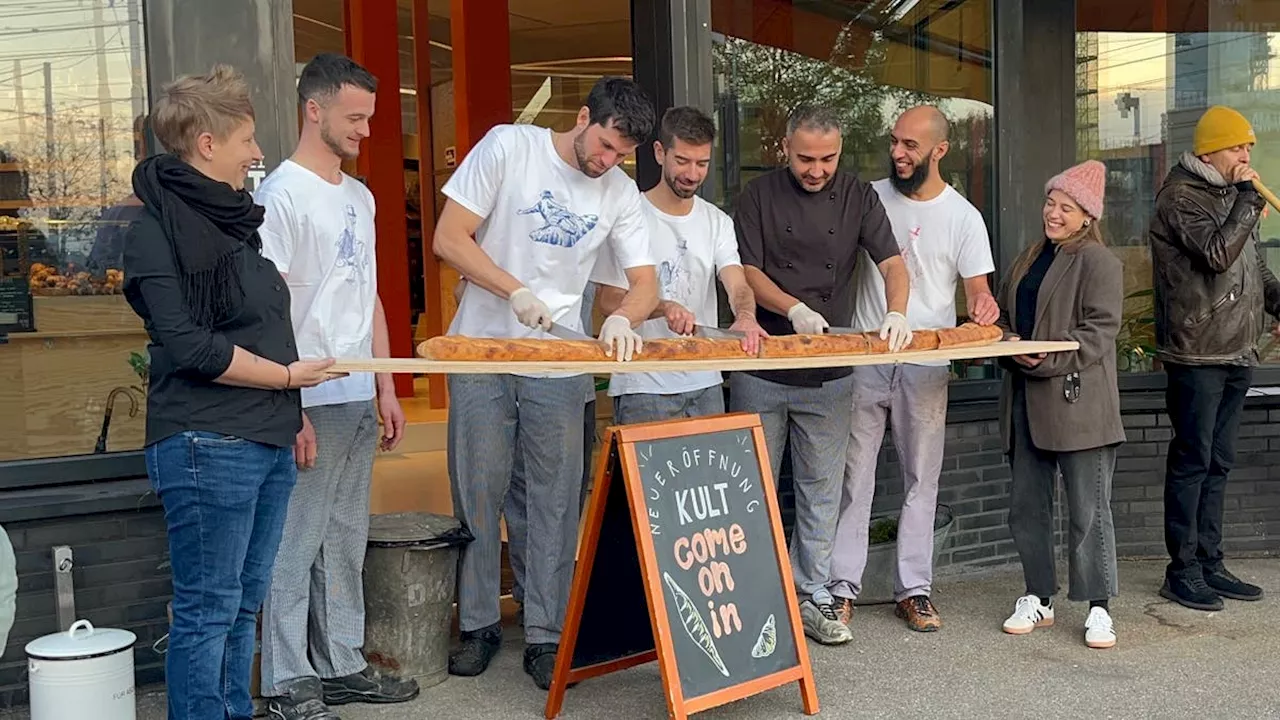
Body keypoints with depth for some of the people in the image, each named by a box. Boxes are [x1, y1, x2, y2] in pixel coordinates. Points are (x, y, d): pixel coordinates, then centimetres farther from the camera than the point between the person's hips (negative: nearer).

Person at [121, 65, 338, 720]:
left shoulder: (233, 218, 17)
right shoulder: (158, 229, -9)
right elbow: (189, 347, -18)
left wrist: (294, 414, 19)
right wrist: (288, 376, -10)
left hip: (269, 439, 9)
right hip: (208, 444, -9)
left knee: (244, 604, 15)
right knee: (207, 610, 0)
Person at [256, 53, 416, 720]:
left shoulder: (360, 197, 16)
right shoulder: (282, 194, -9)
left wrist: (385, 388, 16)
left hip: (359, 399, 8)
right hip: (309, 402, -8)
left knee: (346, 541, 14)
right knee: (296, 545, 0)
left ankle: (341, 666, 25)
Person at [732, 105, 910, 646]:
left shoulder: (858, 197, 4)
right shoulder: (759, 196, 0)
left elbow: (891, 262, -3)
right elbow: (748, 271, -5)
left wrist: (896, 312, -23)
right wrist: (795, 308, -22)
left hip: (830, 374, 2)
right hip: (762, 368, -2)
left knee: (821, 494, 8)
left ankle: (812, 598, 19)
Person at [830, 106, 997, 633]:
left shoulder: (963, 216, 1)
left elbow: (978, 291, 1)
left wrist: (984, 308, -23)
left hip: (927, 365, 0)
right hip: (866, 359, 1)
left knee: (921, 480, 6)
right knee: (853, 473, 2)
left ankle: (914, 590, 16)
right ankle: (841, 586, 8)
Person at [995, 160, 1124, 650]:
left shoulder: (1098, 261, -5)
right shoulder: (1029, 258, 18)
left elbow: (1100, 332, -13)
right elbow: (1006, 314, 24)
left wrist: (1046, 359, -21)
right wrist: (1007, 339, 2)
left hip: (1077, 402, -7)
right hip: (1026, 401, 7)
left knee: (1088, 511, 0)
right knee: (1026, 505, 11)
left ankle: (1098, 608, 10)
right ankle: (1038, 599, 23)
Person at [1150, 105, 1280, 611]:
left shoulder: (1232, 195, 17)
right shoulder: (1181, 198, -9)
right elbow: (1218, 253, -23)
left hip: (1237, 353, 8)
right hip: (1197, 355, -8)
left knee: (1218, 464, 12)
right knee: (1192, 461, -3)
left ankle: (1209, 564, 20)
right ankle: (1182, 570, 5)